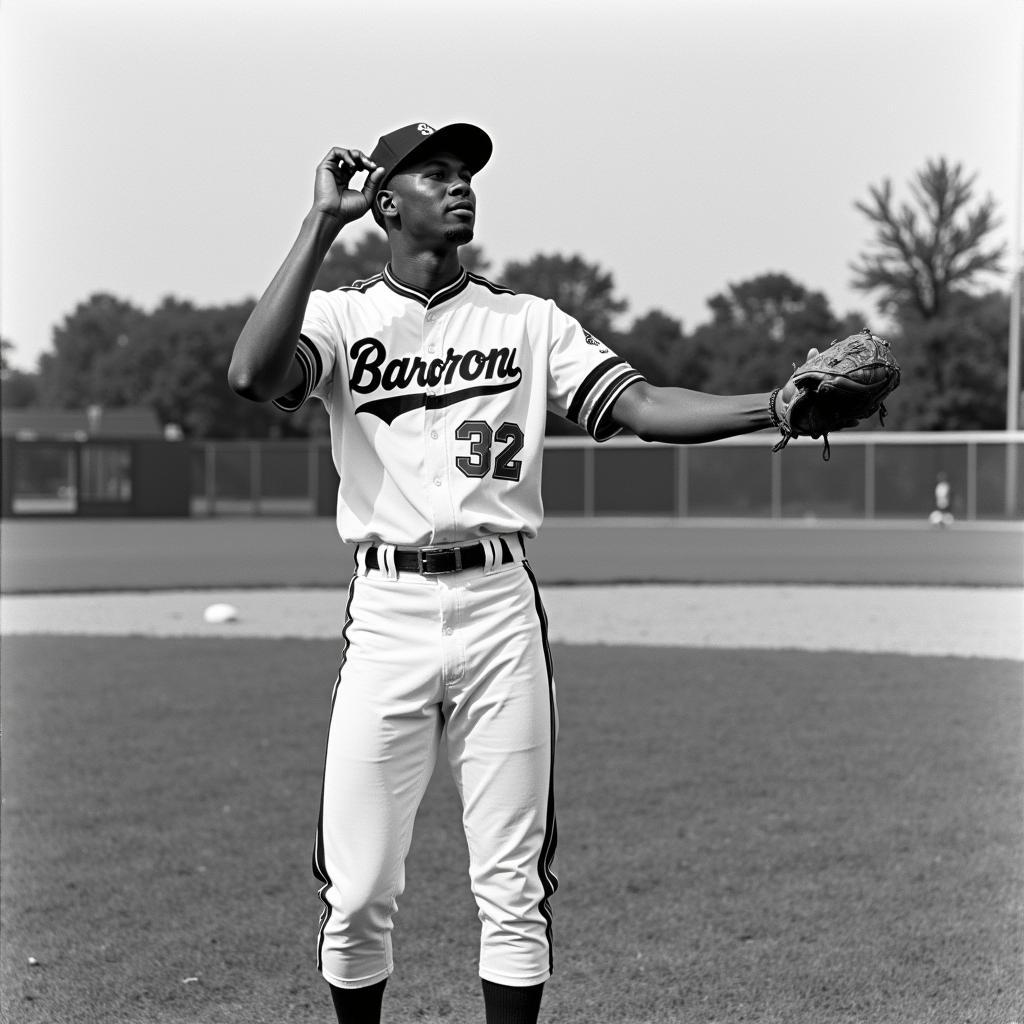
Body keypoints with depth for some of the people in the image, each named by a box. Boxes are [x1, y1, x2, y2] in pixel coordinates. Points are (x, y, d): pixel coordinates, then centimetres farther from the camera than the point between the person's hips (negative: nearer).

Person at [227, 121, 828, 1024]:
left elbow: (639, 404, -1)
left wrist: (777, 405, -15)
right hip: (386, 610, -1)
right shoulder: (341, 317, 5)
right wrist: (322, 226, -12)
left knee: (514, 884, 3)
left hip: (500, 609, 1)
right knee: (357, 889, 2)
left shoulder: (529, 322, 10)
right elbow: (254, 374, -16)